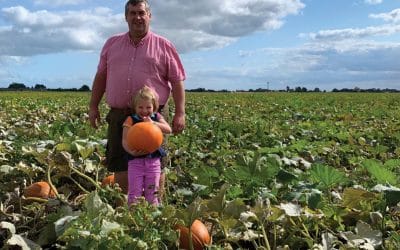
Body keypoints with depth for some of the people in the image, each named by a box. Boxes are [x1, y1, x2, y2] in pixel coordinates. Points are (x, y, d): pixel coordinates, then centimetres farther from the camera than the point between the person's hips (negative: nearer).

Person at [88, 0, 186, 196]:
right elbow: (100, 76, 18)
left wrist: (180, 113, -6)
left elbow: (177, 81, 1)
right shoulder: (112, 44, 13)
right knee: (120, 166, 9)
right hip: (118, 116, 3)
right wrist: (93, 106, 13)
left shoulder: (164, 46, 3)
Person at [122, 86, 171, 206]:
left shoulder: (157, 117, 6)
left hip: (153, 160, 2)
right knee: (134, 193, 0)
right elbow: (125, 140, -11)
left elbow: (168, 129, -9)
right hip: (136, 160, -2)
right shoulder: (130, 120, -3)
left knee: (152, 193, 11)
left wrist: (153, 123, -22)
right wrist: (131, 151, -31)